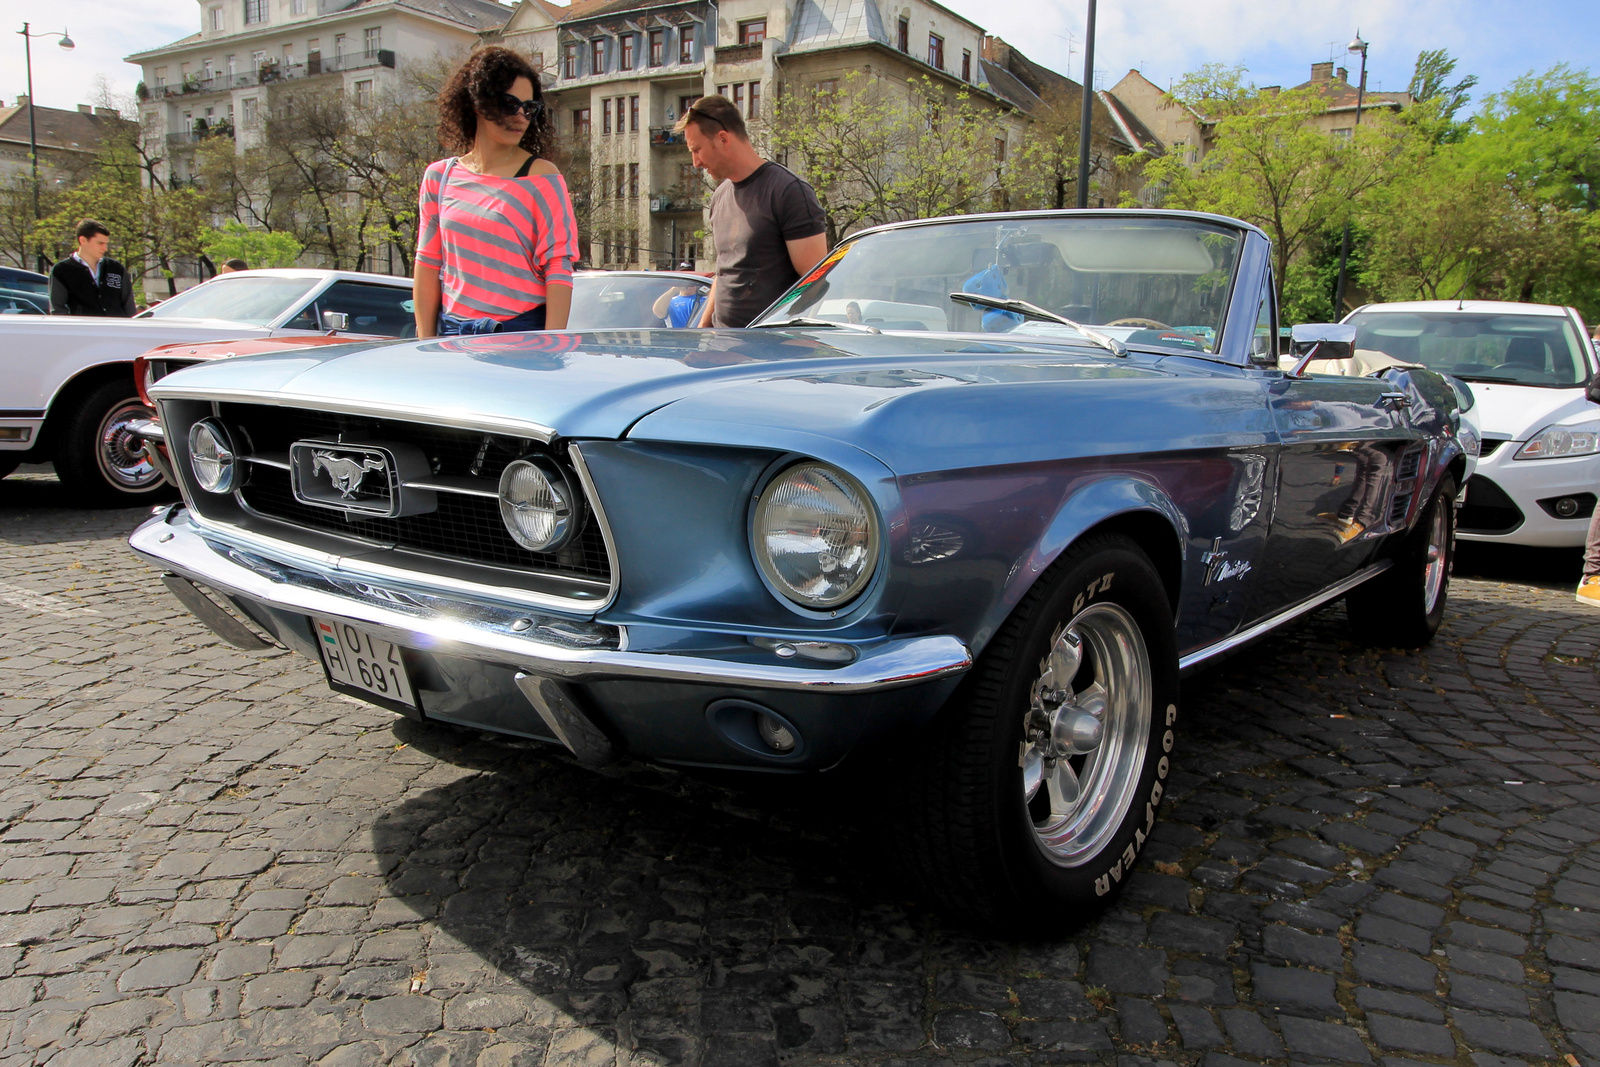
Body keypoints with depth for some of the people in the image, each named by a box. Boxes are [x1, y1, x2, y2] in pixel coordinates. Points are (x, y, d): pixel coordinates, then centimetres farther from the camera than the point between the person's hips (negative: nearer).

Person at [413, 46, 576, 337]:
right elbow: (427, 265, 10)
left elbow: (558, 269, -9)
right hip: (453, 331, 3)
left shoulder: (541, 177, -2)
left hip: (522, 333, -3)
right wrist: (425, 345, 5)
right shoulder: (439, 176, 9)